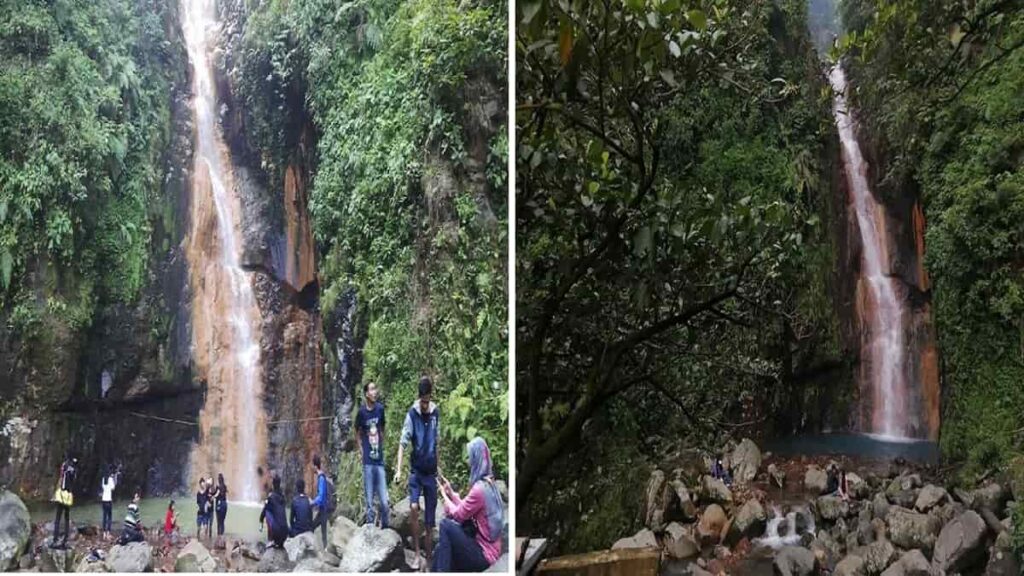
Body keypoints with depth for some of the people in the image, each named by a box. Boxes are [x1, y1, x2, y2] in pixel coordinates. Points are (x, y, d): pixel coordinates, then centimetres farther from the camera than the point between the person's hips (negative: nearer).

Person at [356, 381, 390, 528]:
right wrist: (363, 449, 2)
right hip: (368, 462, -3)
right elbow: (358, 432, 10)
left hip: (380, 461, 3)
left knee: (384, 502, 2)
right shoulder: (362, 412, -4)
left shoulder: (380, 409, 4)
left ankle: (385, 526, 16)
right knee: (369, 501, 1)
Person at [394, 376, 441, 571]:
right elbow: (403, 443, -15)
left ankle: (428, 560, 16)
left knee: (430, 521, 5)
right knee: (413, 507, -24)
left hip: (431, 472, 3)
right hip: (416, 470, -3)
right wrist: (398, 470, -25)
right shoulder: (412, 414, -10)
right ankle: (416, 555, -11)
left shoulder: (436, 413, 1)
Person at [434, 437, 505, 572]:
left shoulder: (479, 489, -23)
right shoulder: (489, 484, 7)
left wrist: (444, 496, 7)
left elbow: (458, 515, -10)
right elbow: (465, 509, 14)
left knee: (445, 525, -12)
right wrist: (450, 492, 18)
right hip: (489, 549, 10)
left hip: (483, 555, -10)